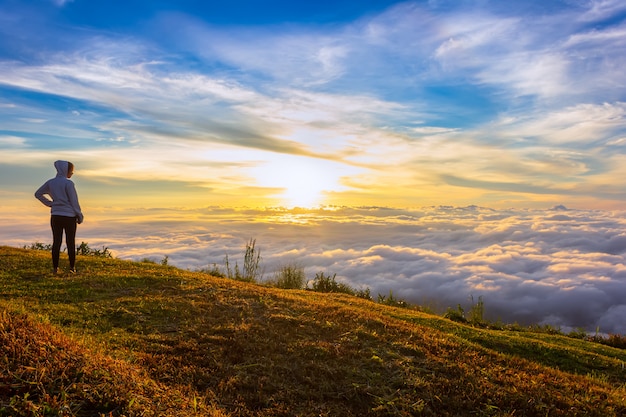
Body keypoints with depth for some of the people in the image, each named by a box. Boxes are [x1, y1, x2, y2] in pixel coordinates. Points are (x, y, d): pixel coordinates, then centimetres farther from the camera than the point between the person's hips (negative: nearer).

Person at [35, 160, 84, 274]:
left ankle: (55, 268, 10)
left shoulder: (50, 182, 6)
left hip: (55, 216, 5)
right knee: (70, 242, 3)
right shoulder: (68, 183, -12)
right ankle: (72, 267, 6)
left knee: (56, 242, 8)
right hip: (69, 216, -5)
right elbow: (74, 201, -11)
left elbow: (38, 194, 17)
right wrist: (80, 216, -2)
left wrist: (50, 204, 11)